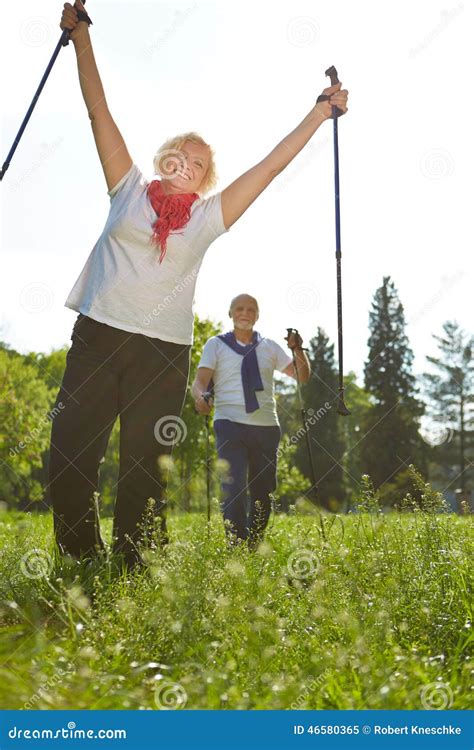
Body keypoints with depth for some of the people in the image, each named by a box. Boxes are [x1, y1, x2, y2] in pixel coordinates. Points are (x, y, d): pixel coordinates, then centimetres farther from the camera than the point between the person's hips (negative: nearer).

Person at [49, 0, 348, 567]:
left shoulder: (208, 217, 11)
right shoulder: (129, 191, 11)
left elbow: (272, 164, 15)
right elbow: (99, 111, 10)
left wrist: (320, 113, 18)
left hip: (163, 354, 0)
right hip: (97, 337, 0)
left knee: (144, 477, 2)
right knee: (68, 462, -4)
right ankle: (81, 573, 11)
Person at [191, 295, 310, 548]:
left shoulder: (269, 347, 15)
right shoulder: (216, 344, 8)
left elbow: (302, 376, 12)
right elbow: (199, 381, -3)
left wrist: (298, 350, -7)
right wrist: (200, 396, -26)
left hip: (266, 426, 4)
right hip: (230, 425, -4)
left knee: (263, 493, 9)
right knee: (234, 488, -18)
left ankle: (254, 547, 23)